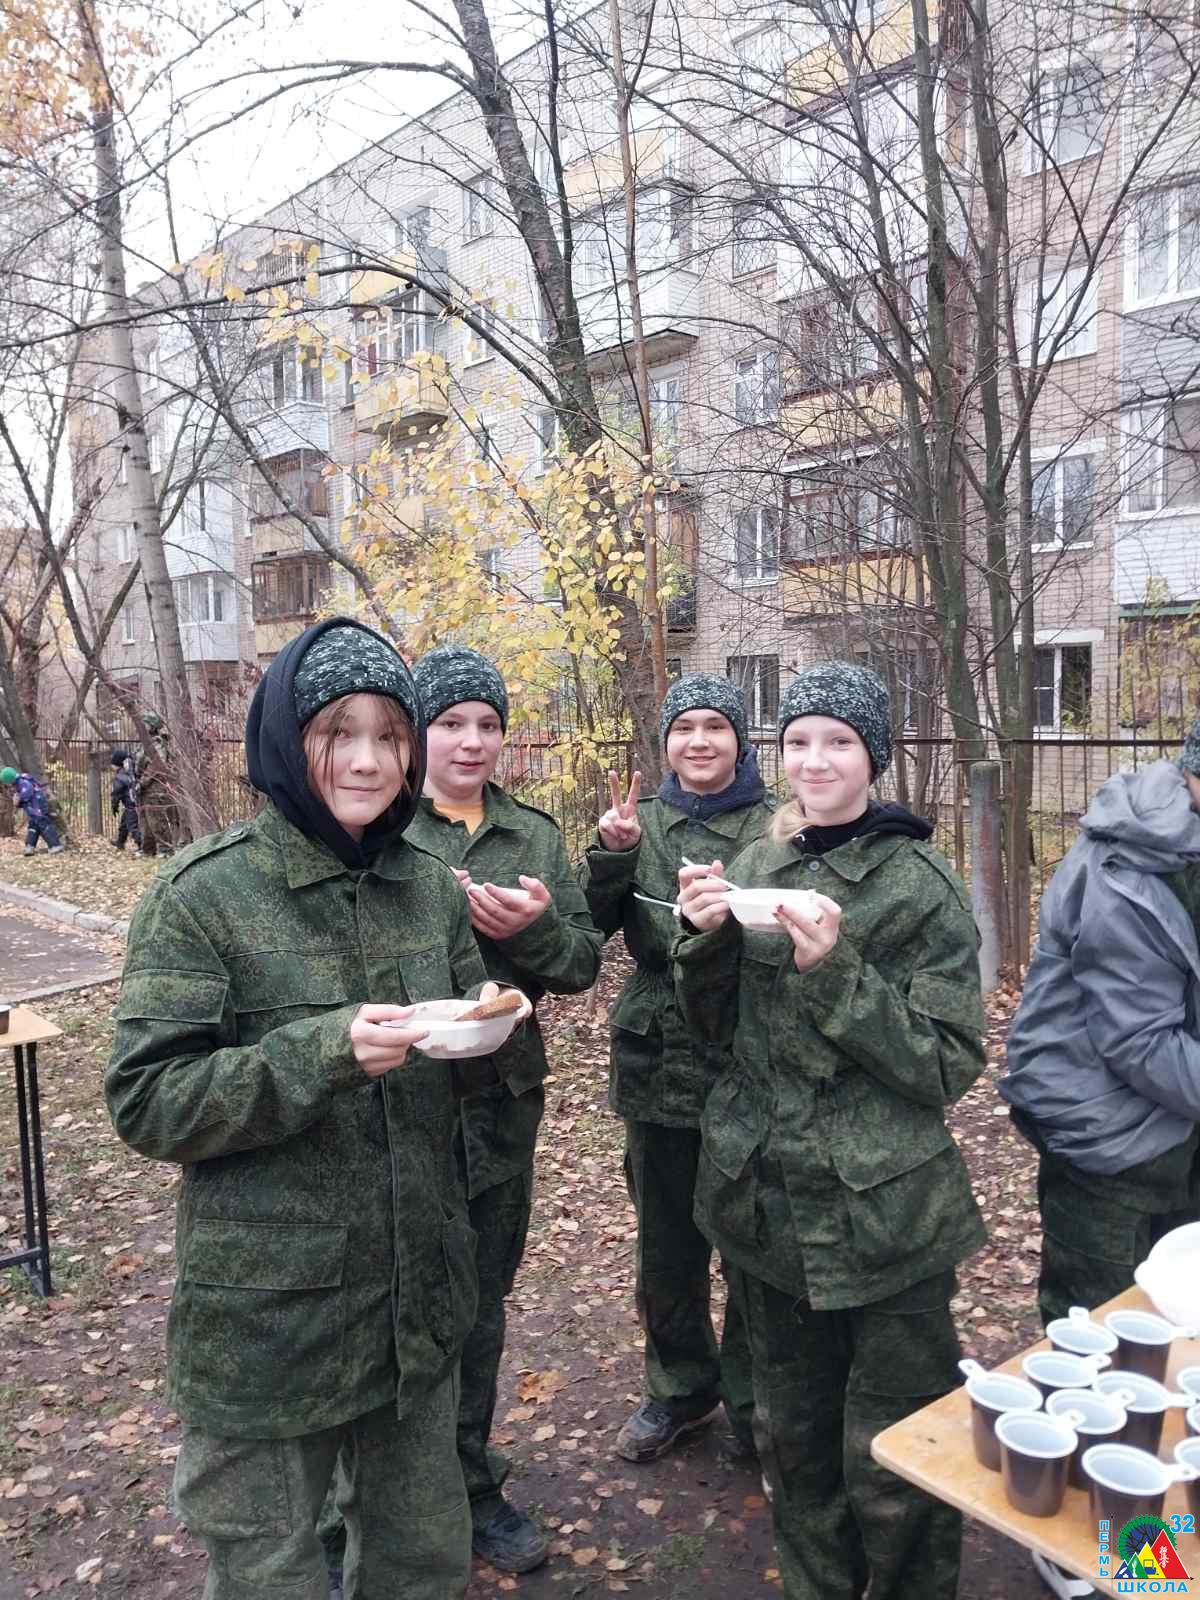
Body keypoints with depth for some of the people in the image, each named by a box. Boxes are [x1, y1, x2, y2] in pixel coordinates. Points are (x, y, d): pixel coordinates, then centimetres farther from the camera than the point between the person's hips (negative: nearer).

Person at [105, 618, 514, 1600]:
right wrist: (324, 1051, -28)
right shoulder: (205, 891, -14)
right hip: (268, 1315, -4)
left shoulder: (432, 885, 1)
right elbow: (146, 1103, -16)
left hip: (418, 1297, 5)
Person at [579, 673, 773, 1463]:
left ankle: (752, 1399, 36)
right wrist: (611, 854, -17)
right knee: (666, 1250, 18)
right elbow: (588, 929, -1)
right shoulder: (644, 823, 4)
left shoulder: (775, 827, -6)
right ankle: (679, 1388, 41)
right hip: (659, 1066, 3)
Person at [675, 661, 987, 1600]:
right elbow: (718, 1025, 9)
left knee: (890, 1465, 7)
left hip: (884, 1219, -4)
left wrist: (837, 974, -26)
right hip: (768, 1205, 5)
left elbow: (950, 1064, -14)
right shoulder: (754, 869, 3)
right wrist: (708, 937, -10)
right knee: (793, 1436, 22)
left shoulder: (922, 887, -11)